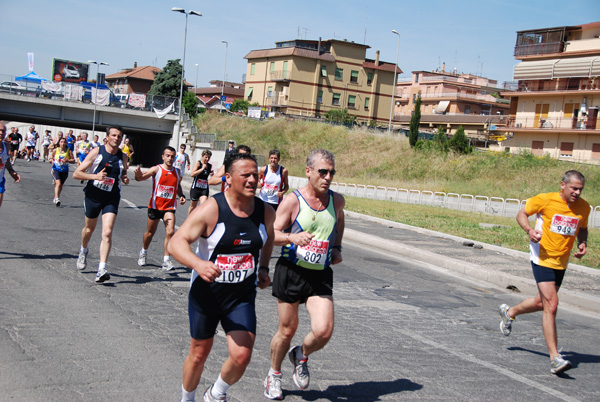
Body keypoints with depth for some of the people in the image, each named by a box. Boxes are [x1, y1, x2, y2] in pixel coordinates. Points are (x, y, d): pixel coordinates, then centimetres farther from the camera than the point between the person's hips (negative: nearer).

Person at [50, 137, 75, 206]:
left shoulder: (68, 151, -1)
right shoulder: (55, 150, 1)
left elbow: (73, 160, -1)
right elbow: (51, 158, 14)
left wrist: (68, 160, -19)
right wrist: (51, 160, -9)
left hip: (64, 171, 2)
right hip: (56, 170, -2)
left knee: (61, 185, 14)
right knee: (58, 183, -21)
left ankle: (56, 198, 34)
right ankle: (57, 199, -26)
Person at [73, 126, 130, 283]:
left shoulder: (123, 157, 0)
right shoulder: (96, 152, -8)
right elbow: (76, 174, -8)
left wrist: (125, 179, -4)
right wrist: (95, 176, -24)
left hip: (111, 199, 0)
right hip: (93, 195, 0)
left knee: (107, 232, -16)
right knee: (89, 228, 19)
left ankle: (102, 270, -18)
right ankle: (83, 251, 52)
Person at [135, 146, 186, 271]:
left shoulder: (177, 172, 5)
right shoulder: (156, 169, -8)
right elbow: (142, 177, -21)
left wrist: (182, 196, 4)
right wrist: (139, 175, -44)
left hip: (169, 207, 2)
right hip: (155, 206, -2)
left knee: (170, 232, -16)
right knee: (150, 232, 14)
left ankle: (166, 260, -7)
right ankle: (143, 253, 40)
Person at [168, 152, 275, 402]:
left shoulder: (266, 212, -3)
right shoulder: (211, 209, -18)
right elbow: (176, 242, -23)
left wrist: (263, 268, 7)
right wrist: (198, 263, -41)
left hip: (242, 297, 3)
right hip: (205, 292, -2)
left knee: (242, 356, -10)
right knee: (199, 354, 12)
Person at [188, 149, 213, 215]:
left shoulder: (210, 166, 6)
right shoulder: (198, 163, -6)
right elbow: (192, 174, -19)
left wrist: (212, 174, -8)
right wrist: (202, 169, -21)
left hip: (205, 189, 3)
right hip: (196, 187, -2)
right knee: (193, 206, 13)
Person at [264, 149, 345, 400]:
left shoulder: (337, 201, 4)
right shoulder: (292, 201, -9)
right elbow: (272, 234, -10)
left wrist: (337, 248, 21)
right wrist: (292, 237, -29)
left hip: (321, 275, 3)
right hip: (291, 271, -3)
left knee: (323, 332, -13)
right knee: (287, 330, 8)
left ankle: (301, 356, 22)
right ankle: (274, 375, 35)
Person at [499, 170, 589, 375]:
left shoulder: (584, 208, 0)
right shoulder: (545, 200, -13)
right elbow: (522, 214, 0)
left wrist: (582, 244, -3)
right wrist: (530, 230, -20)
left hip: (561, 263, 6)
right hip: (542, 258, -6)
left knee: (541, 303, 19)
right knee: (551, 305, -14)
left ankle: (509, 312, 49)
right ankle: (555, 358, -10)